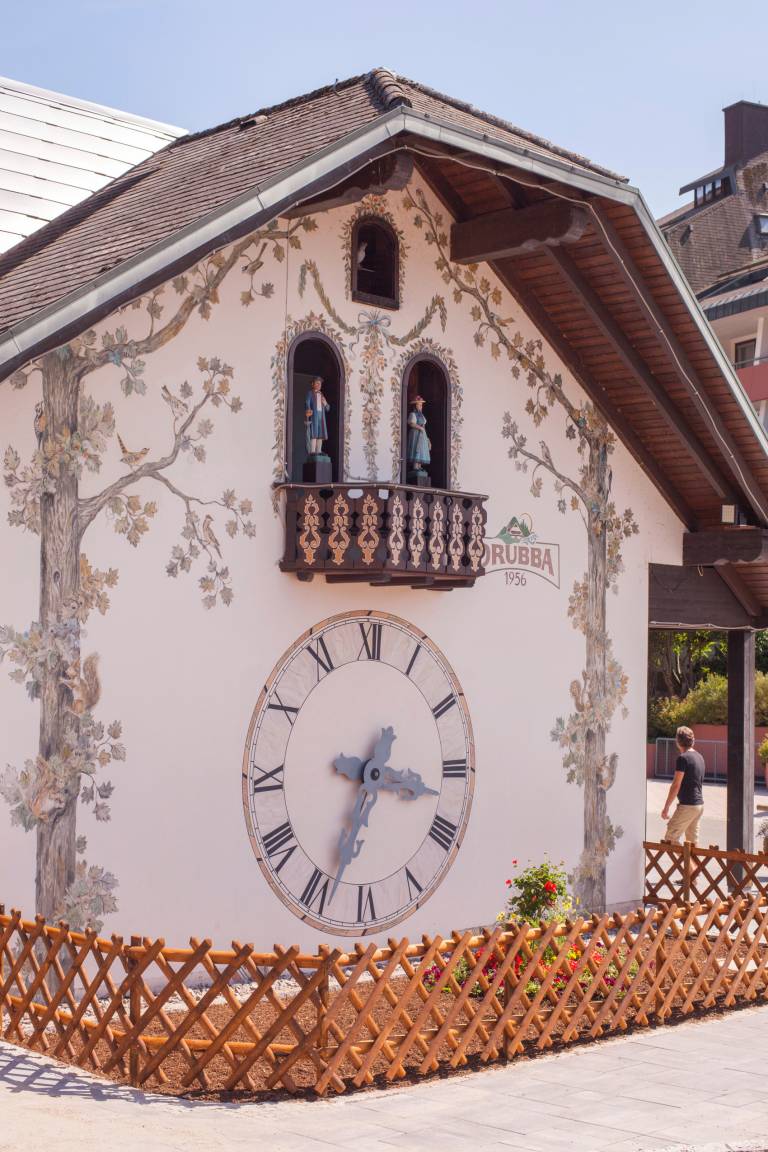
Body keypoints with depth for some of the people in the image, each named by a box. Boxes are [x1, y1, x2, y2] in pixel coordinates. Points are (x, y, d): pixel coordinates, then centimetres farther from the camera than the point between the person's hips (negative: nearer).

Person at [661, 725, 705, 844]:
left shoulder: (683, 758, -14)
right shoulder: (699, 757, 11)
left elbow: (676, 785, -16)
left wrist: (666, 807, -11)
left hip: (687, 805, -9)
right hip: (699, 804, 9)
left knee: (670, 838, -5)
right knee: (692, 841, 12)